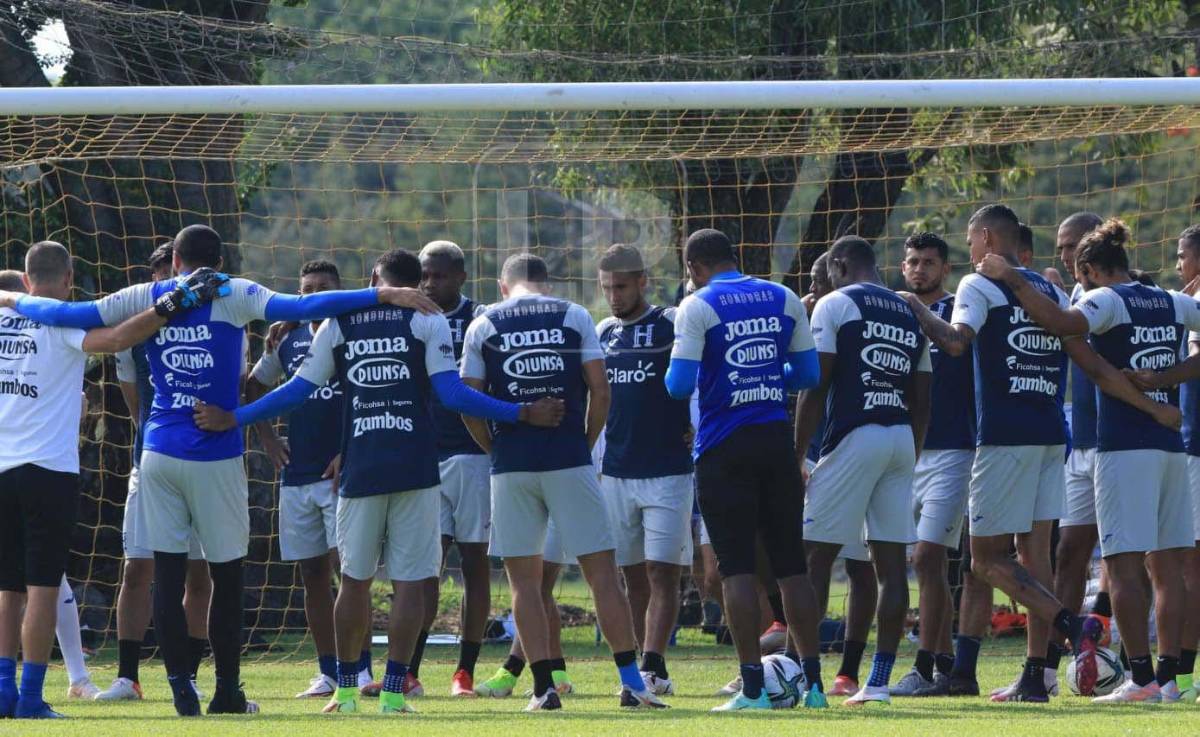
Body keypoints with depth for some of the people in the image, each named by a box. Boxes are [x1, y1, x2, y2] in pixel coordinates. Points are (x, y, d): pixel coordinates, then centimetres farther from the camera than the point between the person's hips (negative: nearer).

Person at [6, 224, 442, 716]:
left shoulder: (146, 298, 3)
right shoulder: (234, 296, -4)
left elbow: (73, 316, 4)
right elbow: (300, 307, -15)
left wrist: (13, 302, 21)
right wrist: (385, 296, -16)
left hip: (159, 454, 2)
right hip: (216, 458, -2)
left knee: (168, 576, 4)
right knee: (227, 578, 9)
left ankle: (181, 689, 0)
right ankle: (227, 690, 12)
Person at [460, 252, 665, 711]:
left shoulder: (483, 325, 6)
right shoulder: (574, 317, 5)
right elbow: (600, 390, 0)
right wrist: (586, 442, 12)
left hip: (512, 466, 0)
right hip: (569, 459, 0)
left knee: (524, 578, 6)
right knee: (602, 570, 2)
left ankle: (543, 687, 0)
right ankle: (631, 681, -2)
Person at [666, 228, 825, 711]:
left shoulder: (698, 306, -7)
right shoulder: (784, 300, 7)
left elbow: (680, 385, -13)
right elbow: (808, 375, 10)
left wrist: (673, 375, 10)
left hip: (725, 449, -4)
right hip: (776, 441, 4)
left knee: (737, 567, -2)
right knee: (791, 563, 9)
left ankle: (753, 687, -6)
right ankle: (812, 682, 8)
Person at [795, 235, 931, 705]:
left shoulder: (835, 305, -2)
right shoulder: (910, 314, 17)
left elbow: (816, 388, -7)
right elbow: (922, 402, 18)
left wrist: (796, 454, -4)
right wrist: (910, 462, 24)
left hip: (853, 436, -6)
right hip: (901, 437, 6)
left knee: (816, 556, -1)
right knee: (891, 562, 3)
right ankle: (879, 680, 2)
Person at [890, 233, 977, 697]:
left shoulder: (958, 311, -1)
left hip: (950, 452, -6)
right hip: (906, 455, 6)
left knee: (928, 558, -13)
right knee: (929, 563, 9)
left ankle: (925, 667, -14)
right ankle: (945, 663, 14)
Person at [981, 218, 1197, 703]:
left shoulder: (1109, 300, -6)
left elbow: (1064, 324, -24)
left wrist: (1012, 280, -18)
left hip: (1125, 447, -7)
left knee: (1123, 564, -6)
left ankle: (1142, 676, -12)